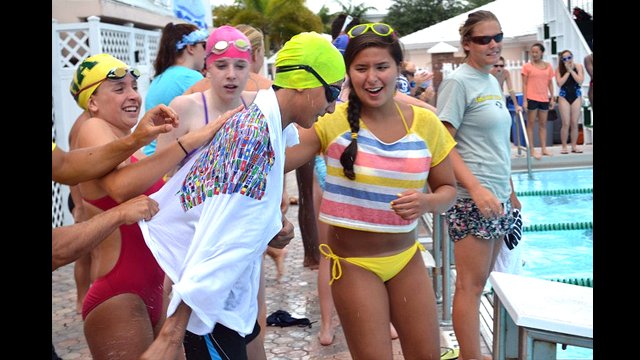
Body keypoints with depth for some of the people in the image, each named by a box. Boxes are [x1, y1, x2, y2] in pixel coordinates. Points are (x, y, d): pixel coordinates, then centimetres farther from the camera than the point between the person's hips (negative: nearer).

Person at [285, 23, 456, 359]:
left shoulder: (425, 123, -3)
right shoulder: (333, 120, -11)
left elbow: (448, 189, 5)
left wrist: (426, 202, -16)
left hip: (406, 257, 4)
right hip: (353, 262, -3)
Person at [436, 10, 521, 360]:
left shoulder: (493, 81, 13)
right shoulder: (458, 81, -10)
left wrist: (510, 190, 19)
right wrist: (476, 188, -24)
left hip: (498, 196, 8)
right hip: (472, 198, -8)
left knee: (482, 281, 14)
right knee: (471, 285, -1)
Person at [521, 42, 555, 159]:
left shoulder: (548, 66, 7)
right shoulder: (527, 66, -2)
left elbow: (550, 83, 11)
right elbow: (524, 84, -4)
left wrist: (552, 98, 7)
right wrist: (524, 100, -10)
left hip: (544, 98, 4)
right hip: (531, 98, -4)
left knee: (543, 124, 9)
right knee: (531, 123, 1)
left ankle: (544, 148, 16)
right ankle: (531, 150, 3)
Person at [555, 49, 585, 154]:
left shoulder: (578, 66, -1)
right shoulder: (559, 69, -3)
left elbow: (580, 80, -13)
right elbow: (560, 83, -15)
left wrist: (571, 70, -14)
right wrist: (567, 71, -13)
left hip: (576, 96, 1)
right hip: (564, 97, -1)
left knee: (574, 123, 3)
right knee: (566, 124, -5)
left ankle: (574, 146, 11)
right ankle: (564, 147, 3)